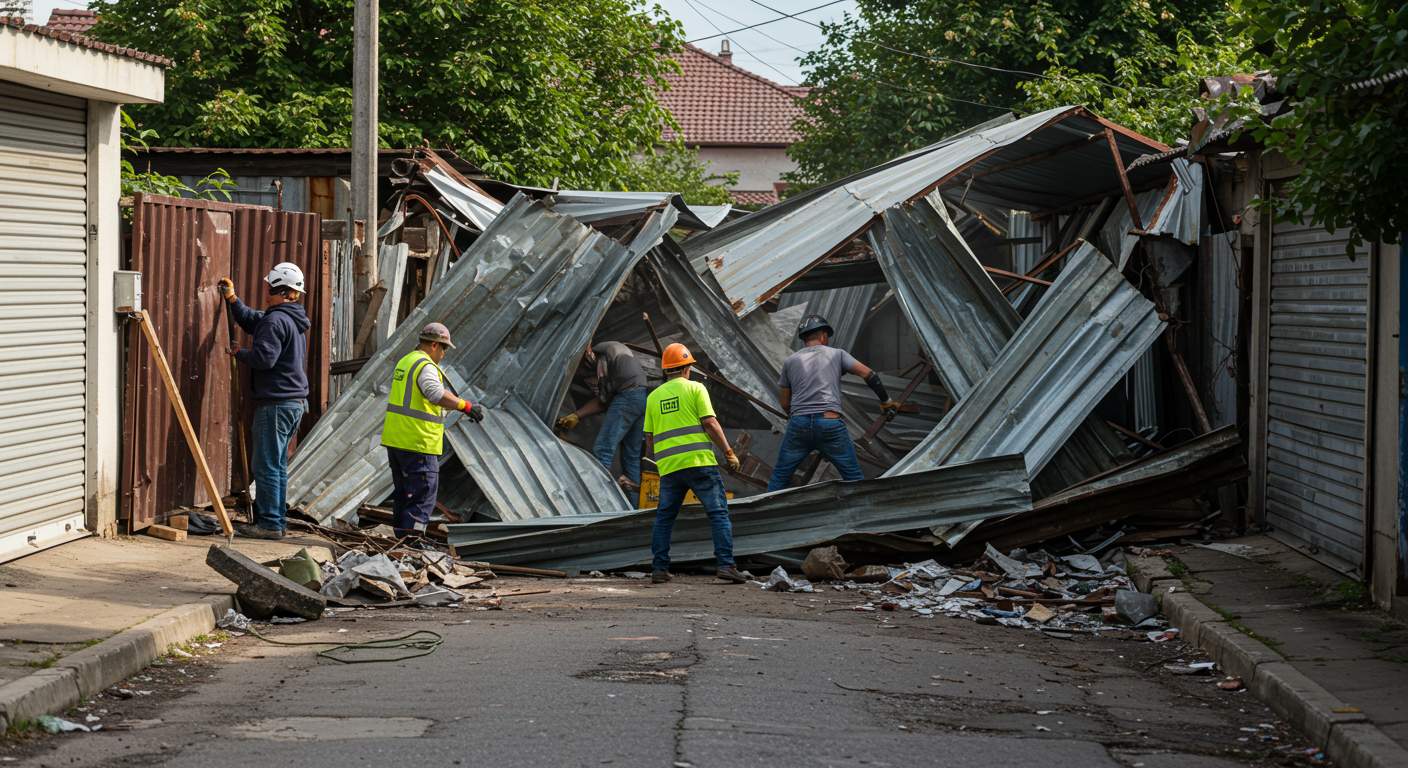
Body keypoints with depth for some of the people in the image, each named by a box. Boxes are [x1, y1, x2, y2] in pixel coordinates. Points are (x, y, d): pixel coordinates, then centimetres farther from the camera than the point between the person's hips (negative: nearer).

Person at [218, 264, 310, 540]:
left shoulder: (276, 320, -15)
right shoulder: (295, 320, 17)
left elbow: (264, 358, -24)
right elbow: (252, 320, 26)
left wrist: (239, 353, -7)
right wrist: (232, 299, 19)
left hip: (275, 403, -10)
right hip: (296, 402, 10)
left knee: (267, 466, -6)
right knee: (278, 465, 15)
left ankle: (270, 523, -6)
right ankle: (277, 521, 19)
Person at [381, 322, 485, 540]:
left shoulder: (406, 361, 18)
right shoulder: (426, 366, -14)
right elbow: (436, 394, -33)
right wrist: (466, 406, -35)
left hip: (395, 439, 10)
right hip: (417, 442, -10)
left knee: (404, 491, 16)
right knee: (424, 491, -8)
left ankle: (401, 535, 20)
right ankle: (411, 536, -14)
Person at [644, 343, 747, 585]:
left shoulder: (654, 396, 15)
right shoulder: (695, 388, 2)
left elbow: (649, 437, 16)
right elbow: (710, 423, -7)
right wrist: (729, 453, -3)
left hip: (669, 467, 4)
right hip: (699, 463, -4)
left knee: (664, 517, 15)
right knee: (719, 513, -1)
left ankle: (659, 568, 10)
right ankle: (726, 565, -11)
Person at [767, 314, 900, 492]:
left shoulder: (790, 361, 16)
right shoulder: (836, 354, 12)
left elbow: (784, 403, 18)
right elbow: (869, 375, 7)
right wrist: (886, 401, 19)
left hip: (798, 424, 2)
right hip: (830, 423, -2)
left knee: (779, 477, 12)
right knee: (854, 478, 7)